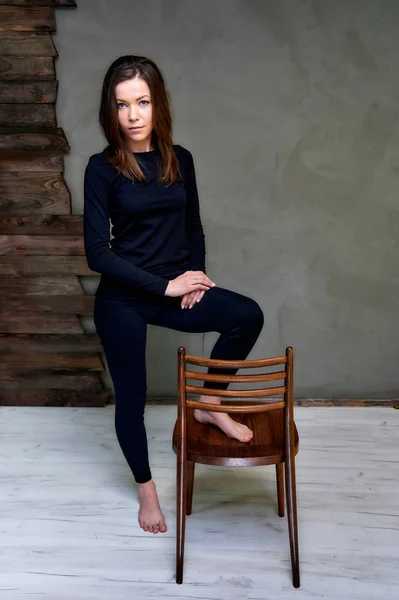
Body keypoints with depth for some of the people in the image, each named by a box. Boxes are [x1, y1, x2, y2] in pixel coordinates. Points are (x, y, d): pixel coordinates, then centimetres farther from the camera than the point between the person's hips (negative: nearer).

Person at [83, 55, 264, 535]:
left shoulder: (179, 159, 2)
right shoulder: (102, 168, -11)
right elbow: (97, 253, -15)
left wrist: (196, 275, -4)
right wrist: (165, 285, -17)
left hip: (175, 290, 4)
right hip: (122, 299, -3)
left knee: (247, 315, -21)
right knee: (131, 395, 9)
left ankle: (208, 404, 2)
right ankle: (146, 487, 34)